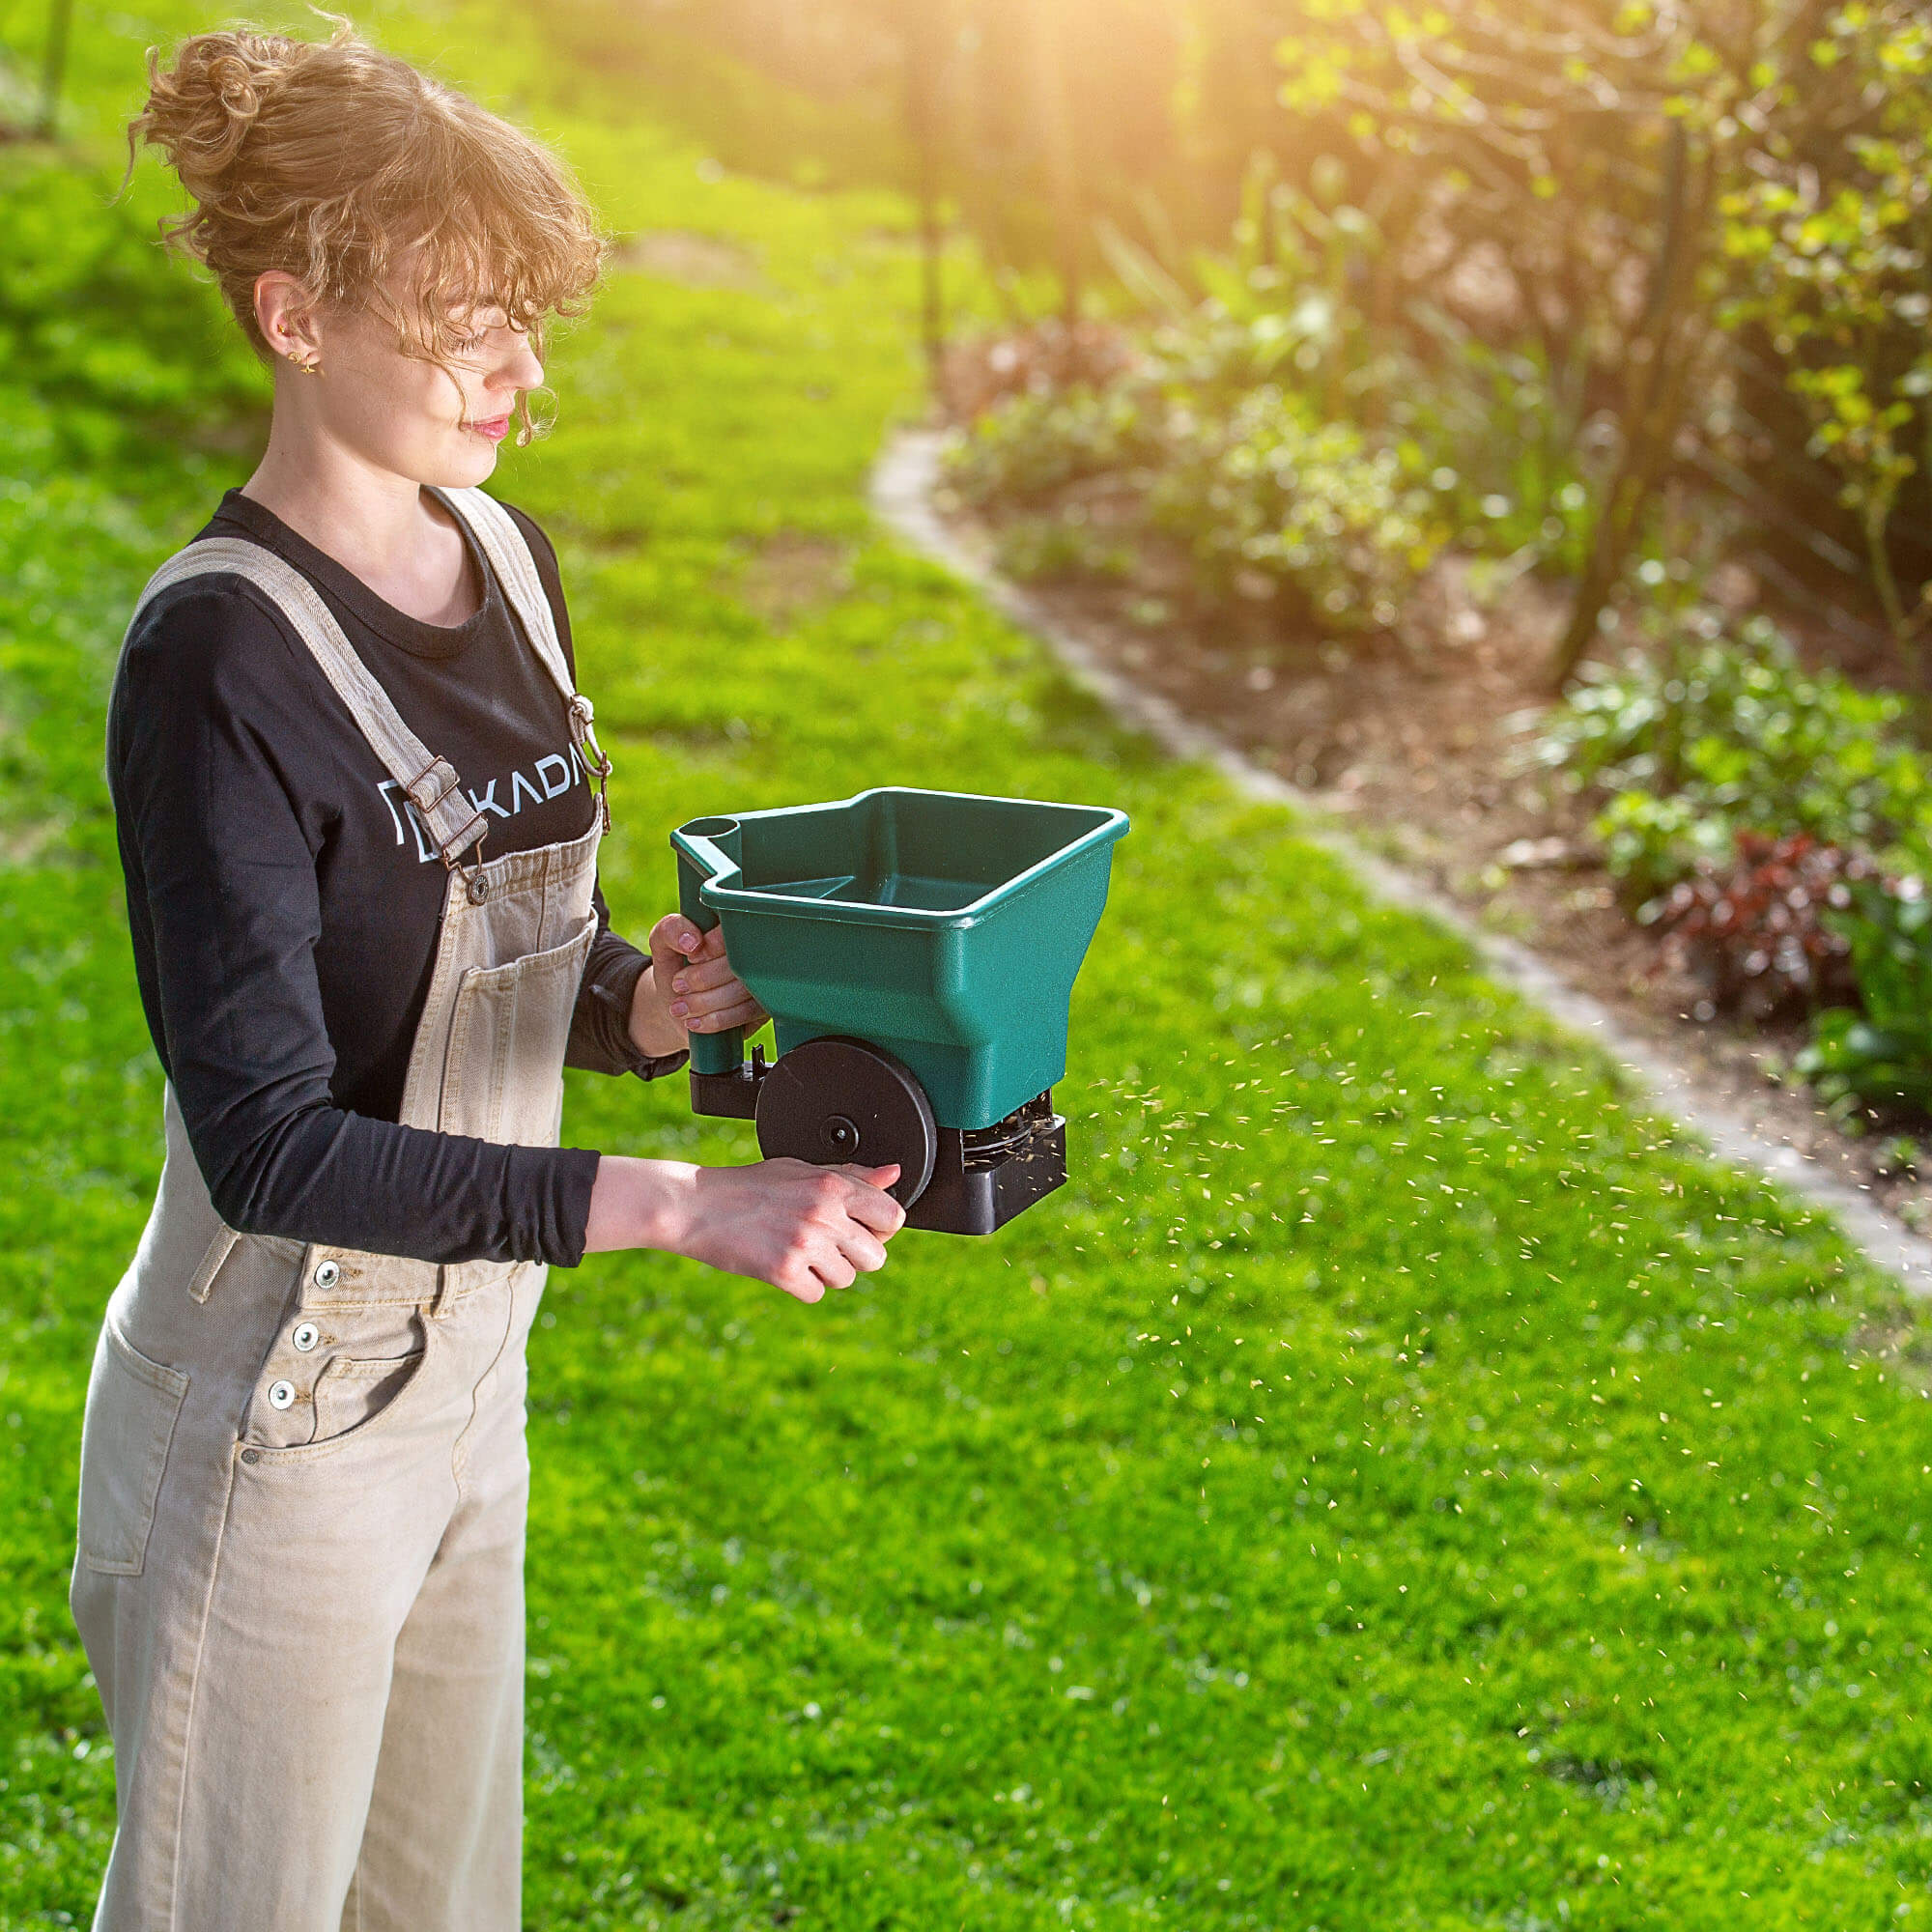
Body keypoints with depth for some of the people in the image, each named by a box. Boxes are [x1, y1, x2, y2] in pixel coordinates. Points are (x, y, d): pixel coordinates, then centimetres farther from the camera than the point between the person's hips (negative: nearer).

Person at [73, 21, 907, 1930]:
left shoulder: (504, 560, 2)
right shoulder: (219, 653, -22)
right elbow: (268, 1143, -26)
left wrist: (639, 1002, -9)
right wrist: (678, 1204, -31)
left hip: (468, 1374, 7)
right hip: (275, 1416, -7)